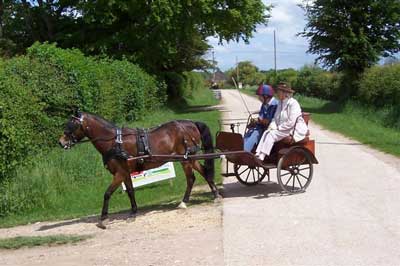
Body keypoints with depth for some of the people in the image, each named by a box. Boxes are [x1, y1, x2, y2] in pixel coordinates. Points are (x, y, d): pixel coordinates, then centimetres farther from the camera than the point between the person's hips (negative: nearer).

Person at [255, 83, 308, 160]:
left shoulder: (293, 103, -15)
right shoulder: (280, 102, 12)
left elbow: (291, 122, -21)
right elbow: (275, 118, 16)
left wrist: (278, 128, -15)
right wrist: (272, 126, -4)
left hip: (292, 130, -8)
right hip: (281, 129, 8)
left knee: (272, 134, -25)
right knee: (266, 133, -13)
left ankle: (261, 157, -26)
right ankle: (258, 154, -22)